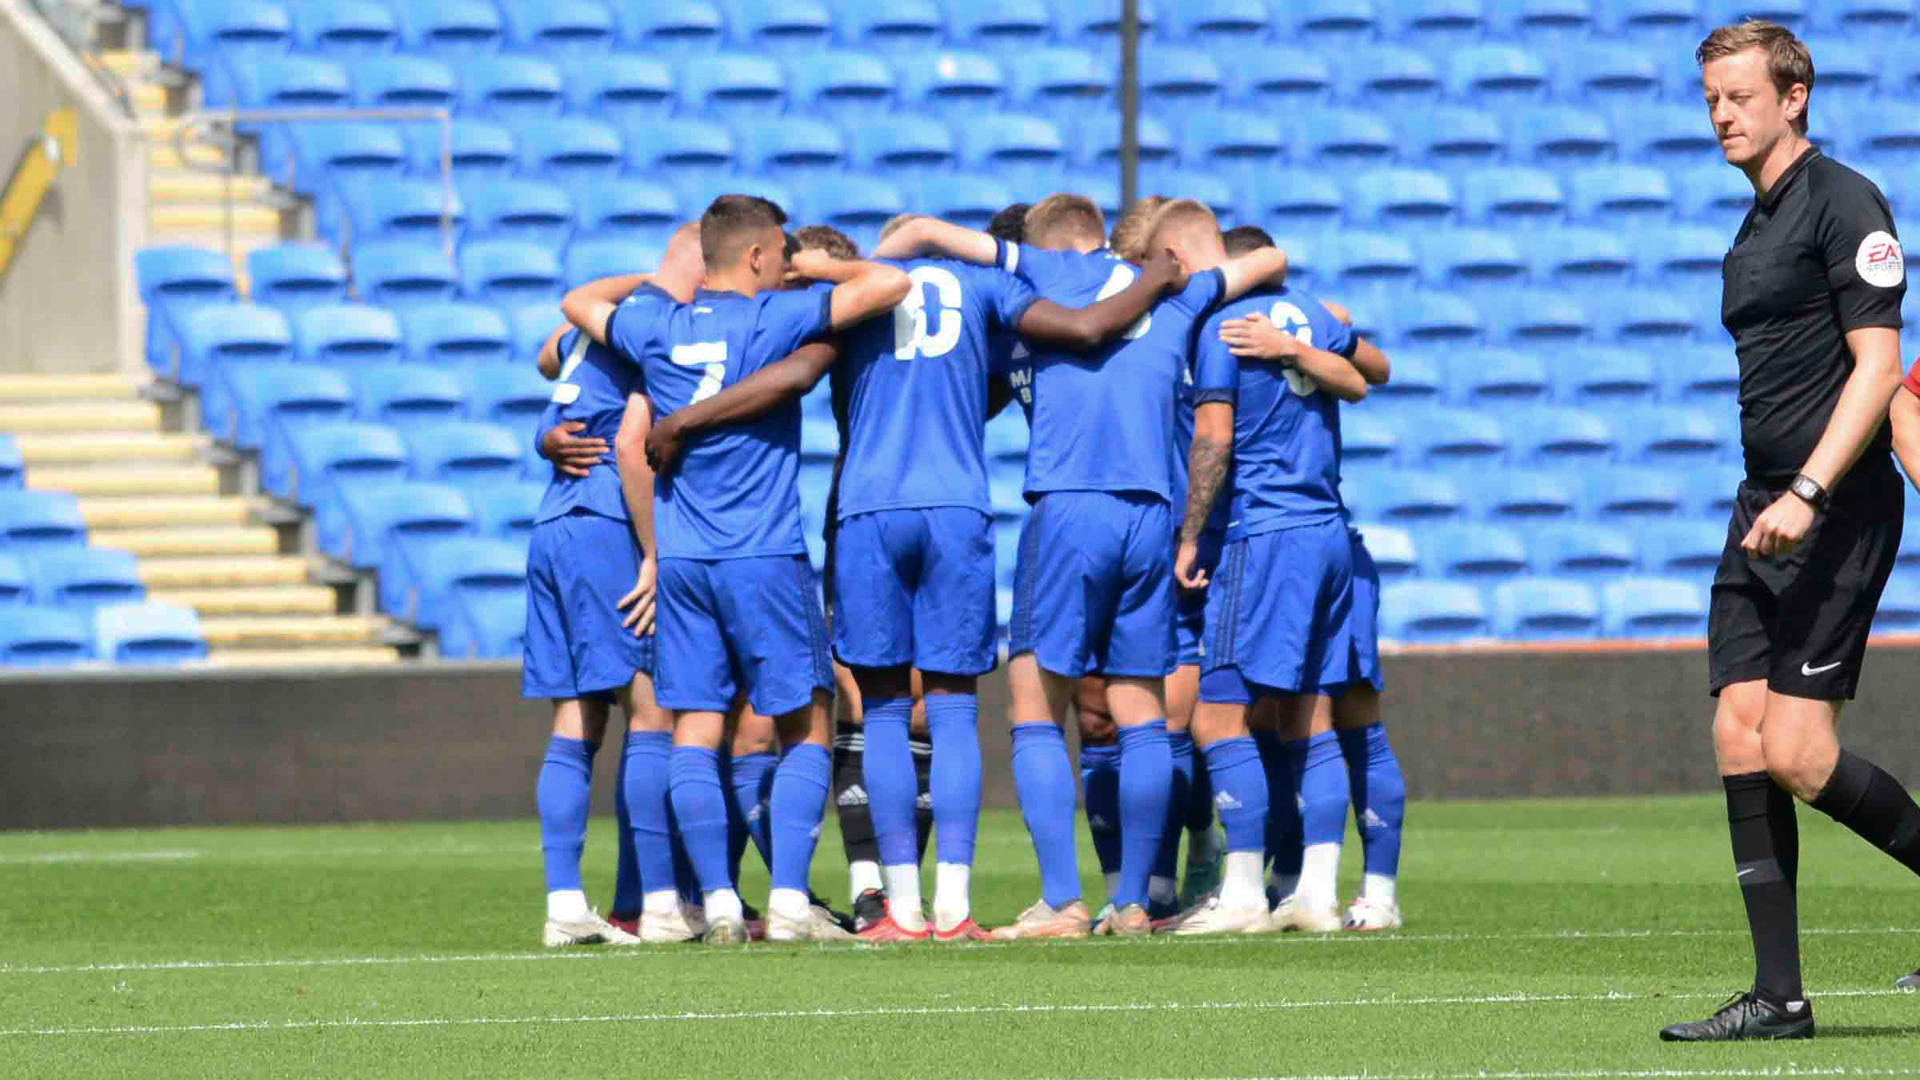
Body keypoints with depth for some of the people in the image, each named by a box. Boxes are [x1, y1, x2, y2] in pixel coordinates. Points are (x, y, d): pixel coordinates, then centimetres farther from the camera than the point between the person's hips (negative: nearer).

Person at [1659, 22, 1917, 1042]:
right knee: (1739, 738, -1)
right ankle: (1777, 996, 0)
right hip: (1764, 510, 9)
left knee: (1795, 754, -14)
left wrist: (1806, 495, -24)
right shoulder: (1754, 227, 18)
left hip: (1837, 510, -9)